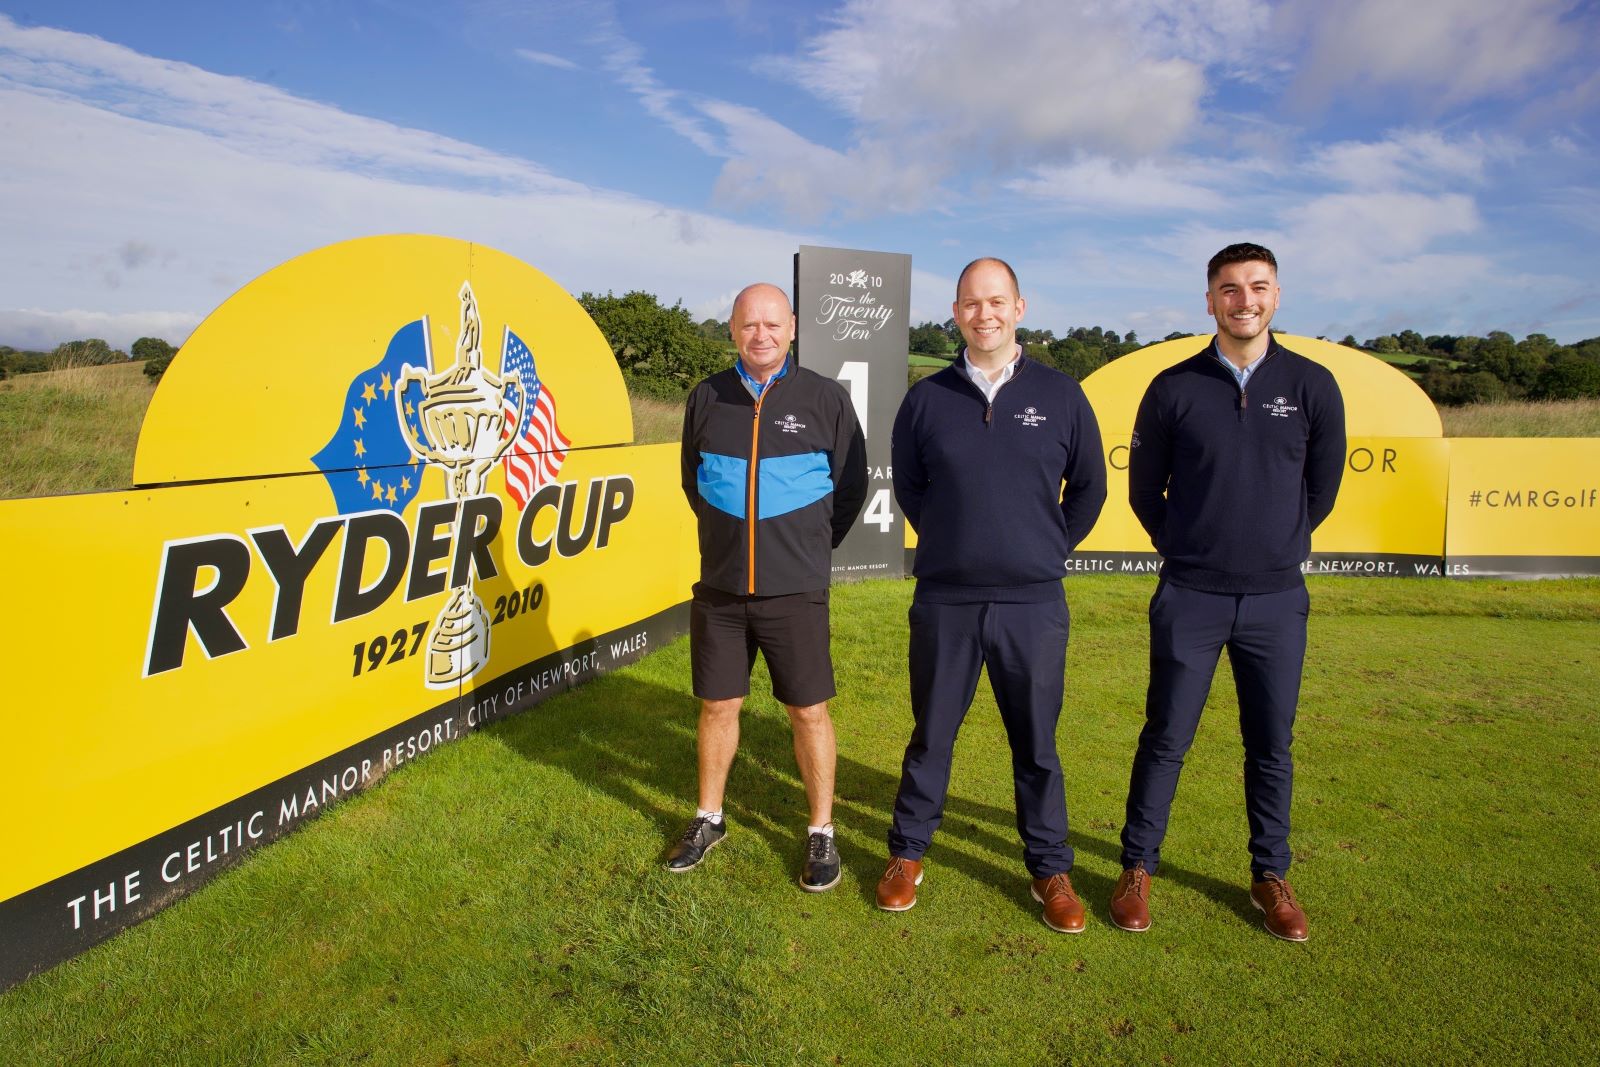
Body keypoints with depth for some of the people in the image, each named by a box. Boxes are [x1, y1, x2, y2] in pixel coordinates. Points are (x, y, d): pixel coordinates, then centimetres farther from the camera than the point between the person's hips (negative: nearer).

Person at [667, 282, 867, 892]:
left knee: (809, 711, 5)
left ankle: (821, 833, 21)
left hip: (795, 591, -2)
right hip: (719, 588, 2)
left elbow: (851, 486, 5)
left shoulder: (826, 399, -4)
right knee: (718, 705, 12)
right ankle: (709, 820, 31)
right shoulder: (708, 397, 2)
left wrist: (811, 548, 8)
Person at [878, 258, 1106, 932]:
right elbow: (907, 485, 14)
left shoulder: (1060, 396, 2)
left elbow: (1088, 487, 12)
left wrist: (1049, 550, 9)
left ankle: (1050, 870, 25)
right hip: (944, 601, 1)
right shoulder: (927, 399, 2)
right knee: (931, 734, 12)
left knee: (1036, 743, 10)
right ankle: (907, 855, 27)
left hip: (1033, 604, 0)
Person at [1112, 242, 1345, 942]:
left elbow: (1321, 489, 12)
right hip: (1189, 597, -1)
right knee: (1166, 740, 4)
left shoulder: (1313, 386, 2)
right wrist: (1187, 551, 10)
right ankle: (1138, 869, 19)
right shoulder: (1174, 388, -1)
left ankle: (1270, 875, 27)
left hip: (1277, 600, 1)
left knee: (1271, 746, 10)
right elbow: (1144, 489, 8)